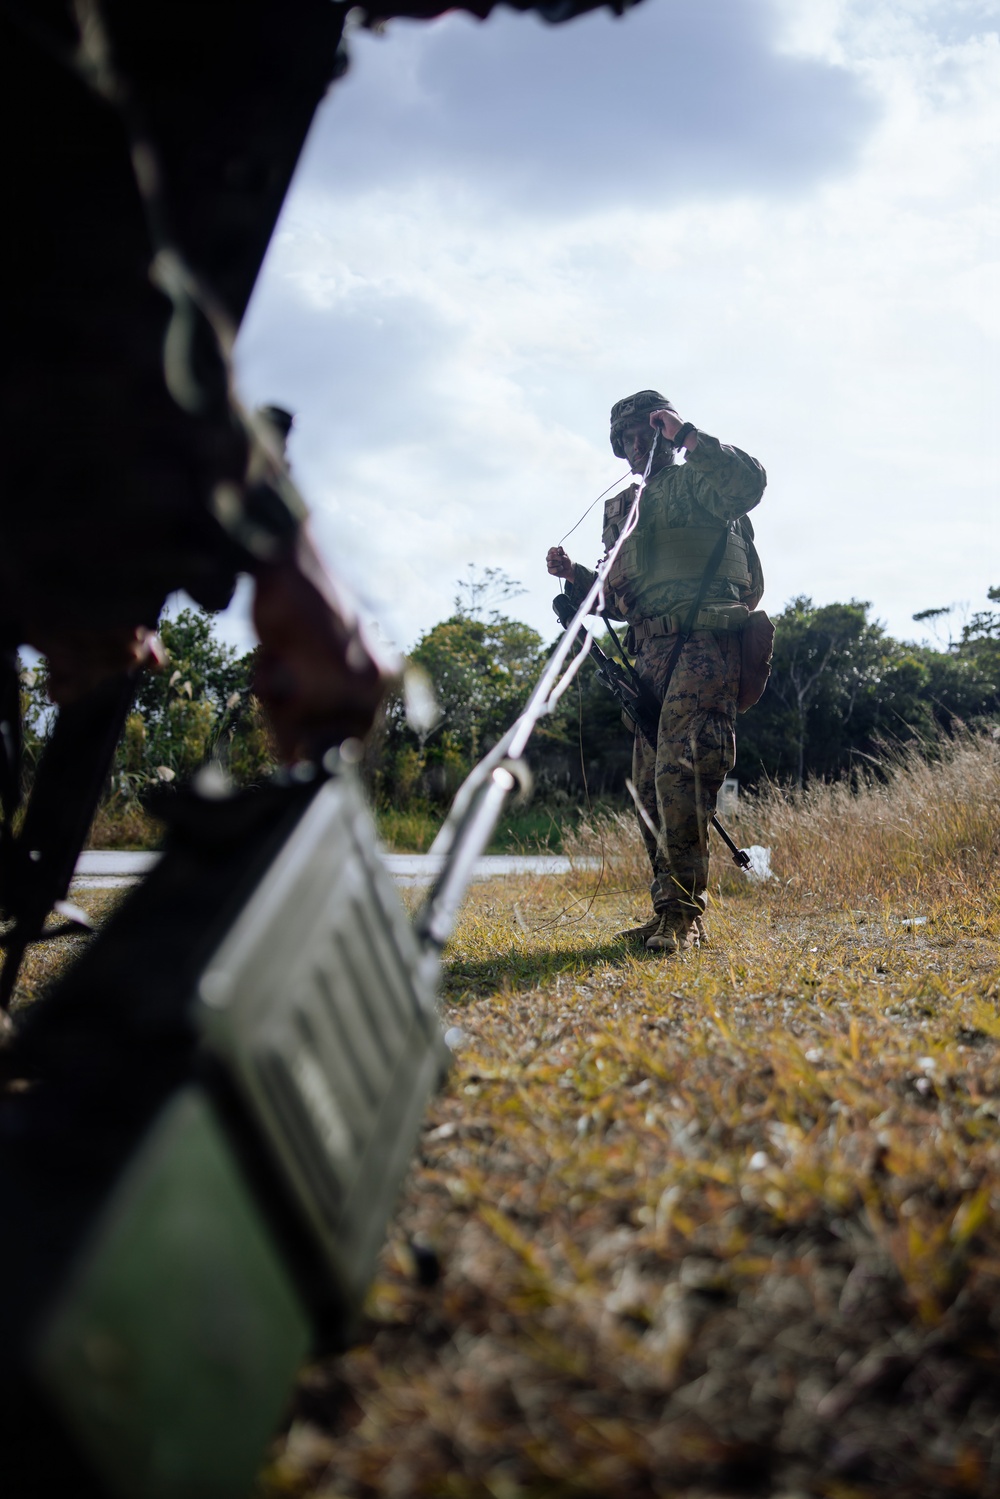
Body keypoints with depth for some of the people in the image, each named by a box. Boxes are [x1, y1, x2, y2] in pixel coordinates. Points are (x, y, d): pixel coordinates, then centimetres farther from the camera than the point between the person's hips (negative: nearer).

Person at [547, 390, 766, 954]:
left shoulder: (695, 481, 7)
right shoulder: (620, 510, 26)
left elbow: (749, 481, -16)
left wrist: (687, 435, -10)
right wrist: (574, 575, 11)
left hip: (702, 643, -8)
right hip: (652, 654, 8)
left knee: (678, 769, -20)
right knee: (651, 785, 6)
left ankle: (684, 912, -18)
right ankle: (673, 912, 12)